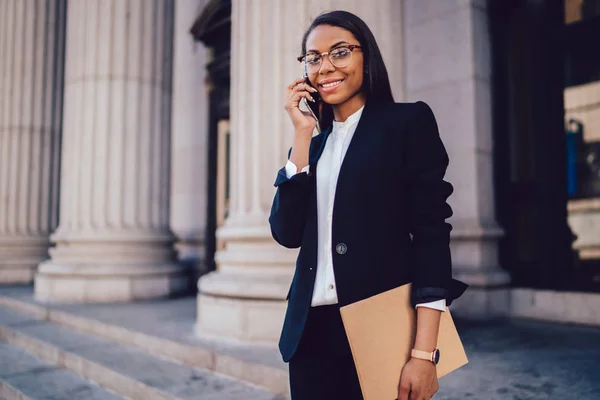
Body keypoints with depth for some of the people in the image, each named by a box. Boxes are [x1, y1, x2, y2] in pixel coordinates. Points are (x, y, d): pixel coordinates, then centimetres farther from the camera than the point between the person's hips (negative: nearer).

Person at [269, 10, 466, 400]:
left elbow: (431, 233, -9)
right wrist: (303, 135, -3)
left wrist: (424, 353, -16)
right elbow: (288, 233, -1)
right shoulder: (314, 145, 12)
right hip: (313, 329, 5)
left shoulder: (408, 120, -1)